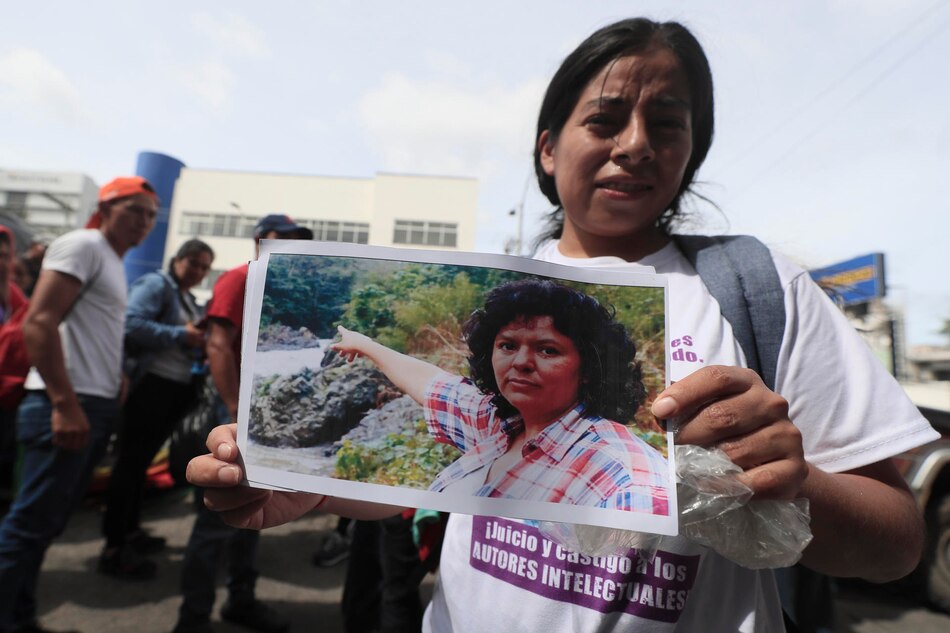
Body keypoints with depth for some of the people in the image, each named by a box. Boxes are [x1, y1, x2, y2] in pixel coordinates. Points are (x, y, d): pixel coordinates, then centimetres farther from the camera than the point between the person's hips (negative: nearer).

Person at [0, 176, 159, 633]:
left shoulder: (113, 262, 20)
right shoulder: (83, 245, -8)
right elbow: (38, 323, -18)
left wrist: (114, 390, 15)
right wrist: (64, 404, -23)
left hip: (96, 408, 9)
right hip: (66, 408, -9)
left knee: (47, 523, 16)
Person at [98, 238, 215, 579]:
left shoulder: (188, 299, 20)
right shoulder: (155, 284, -6)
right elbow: (132, 324, -22)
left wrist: (203, 346, 1)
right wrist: (180, 335, -22)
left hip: (176, 388, 9)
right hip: (149, 383, -9)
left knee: (141, 461, 17)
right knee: (130, 461, -4)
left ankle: (130, 530, 30)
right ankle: (114, 549, 4)